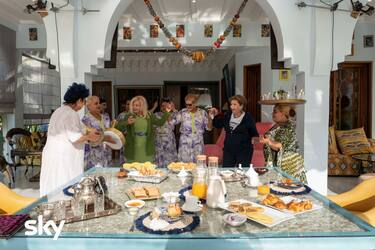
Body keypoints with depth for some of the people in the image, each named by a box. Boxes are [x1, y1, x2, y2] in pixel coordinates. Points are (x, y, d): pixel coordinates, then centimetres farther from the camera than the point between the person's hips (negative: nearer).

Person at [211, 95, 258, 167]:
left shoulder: (248, 117, -9)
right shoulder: (227, 115, 4)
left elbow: (254, 133, -2)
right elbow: (218, 125, 16)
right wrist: (215, 115, 2)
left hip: (244, 151, -4)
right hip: (228, 151, 5)